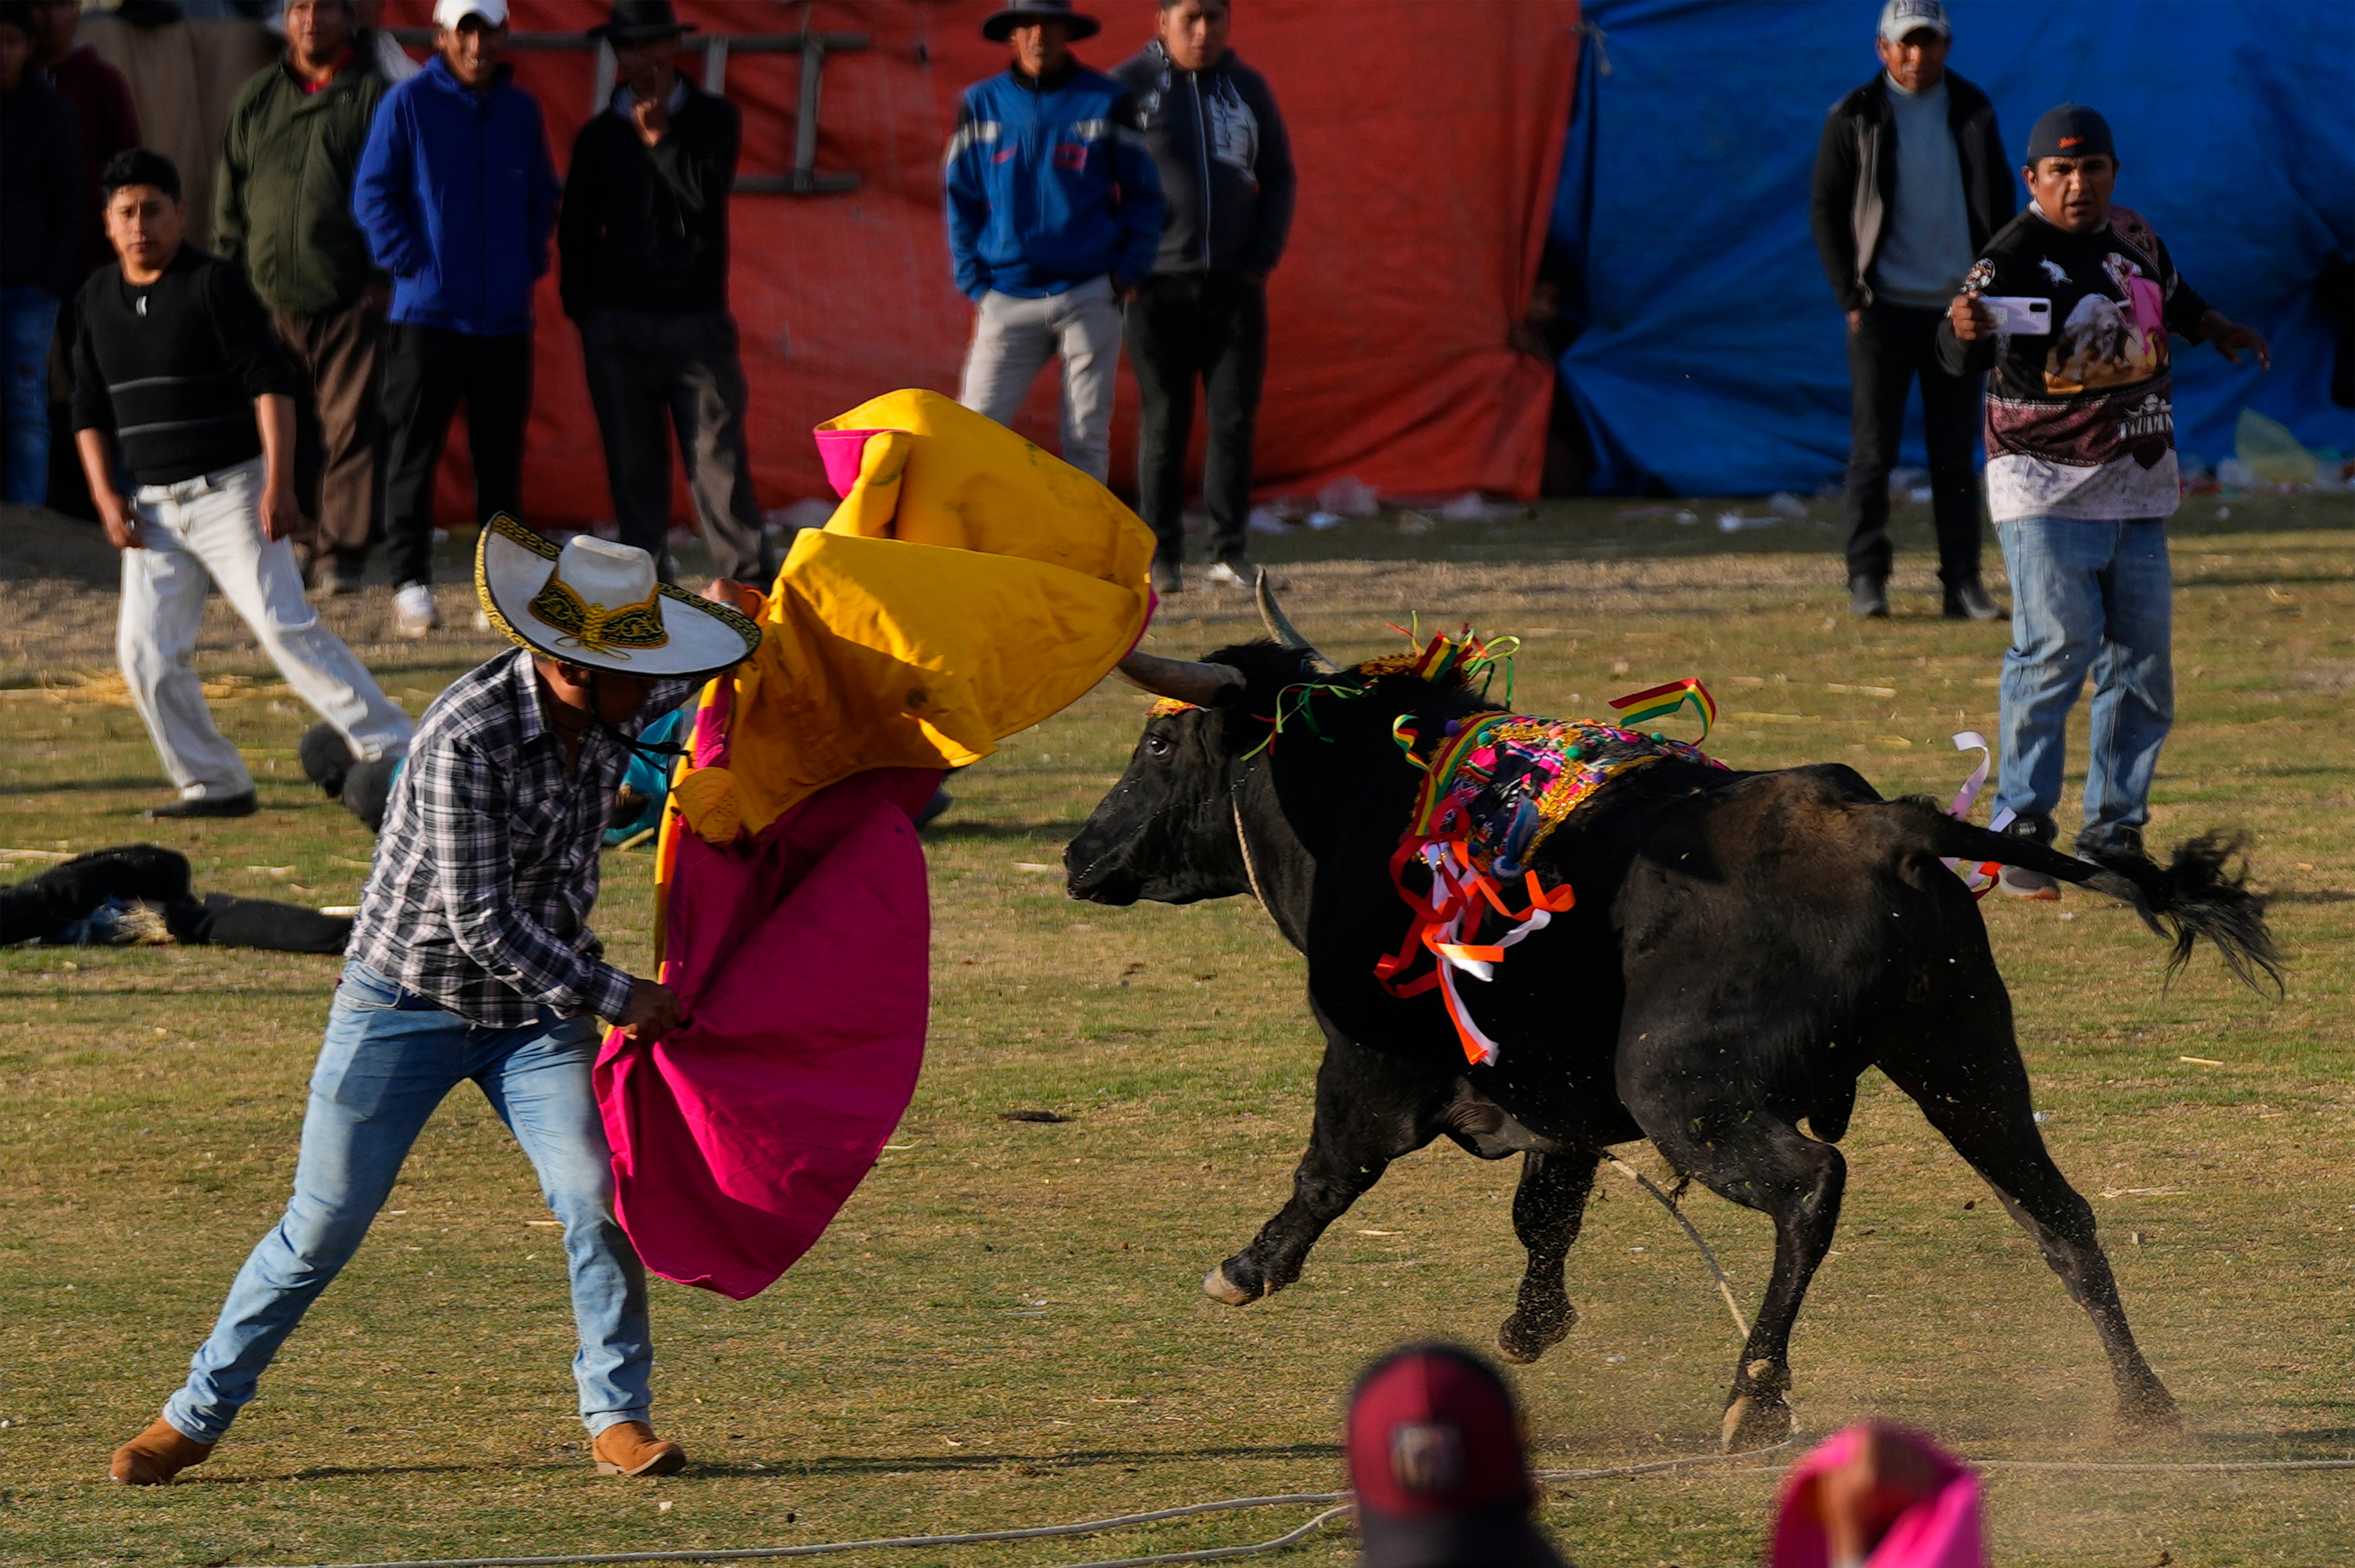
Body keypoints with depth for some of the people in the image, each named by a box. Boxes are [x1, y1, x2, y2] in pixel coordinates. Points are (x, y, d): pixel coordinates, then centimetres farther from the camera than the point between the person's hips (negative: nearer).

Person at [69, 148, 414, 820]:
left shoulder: (214, 283, -7)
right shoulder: (96, 299, 9)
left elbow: (270, 384, -11)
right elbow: (90, 410, 16)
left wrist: (279, 482, -19)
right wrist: (106, 497, 3)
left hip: (230, 493, -6)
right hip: (152, 507, 6)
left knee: (285, 626, -15)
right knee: (145, 651, -3)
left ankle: (394, 751, -13)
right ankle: (215, 784, 10)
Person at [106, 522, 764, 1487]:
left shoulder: (616, 703, -8)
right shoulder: (467, 738, -29)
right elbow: (480, 920, -25)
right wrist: (614, 997, -19)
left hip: (538, 1005, 5)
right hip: (409, 1002, -5)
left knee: (595, 1197, -15)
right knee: (323, 1228, 0)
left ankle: (618, 1417, -2)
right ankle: (197, 1415, 15)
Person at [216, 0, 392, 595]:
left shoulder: (373, 95, 3)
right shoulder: (256, 99, 15)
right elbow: (230, 195, 19)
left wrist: (384, 276, -4)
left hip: (351, 298, -3)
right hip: (271, 295, 3)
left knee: (351, 424, -7)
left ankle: (341, 548, -5)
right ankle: (299, 541, 13)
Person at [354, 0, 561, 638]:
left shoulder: (521, 110, 9)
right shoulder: (408, 105, -3)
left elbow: (544, 195, 19)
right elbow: (373, 195, -3)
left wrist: (531, 261, 7)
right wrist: (408, 262, -10)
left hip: (506, 315, 4)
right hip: (428, 314, -4)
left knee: (501, 455, 8)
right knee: (414, 452, -3)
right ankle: (411, 582, -1)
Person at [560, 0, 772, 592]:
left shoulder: (713, 120, 8)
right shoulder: (600, 136, 11)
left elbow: (706, 193, -8)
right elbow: (575, 232, 15)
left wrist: (658, 138, -7)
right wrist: (584, 313, 8)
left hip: (697, 317, -2)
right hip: (619, 322, 2)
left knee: (718, 455, -9)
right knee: (634, 465, 1)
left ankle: (752, 581, -10)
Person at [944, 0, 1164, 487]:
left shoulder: (1106, 102, 3)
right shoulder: (982, 105, 7)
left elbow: (1143, 196, 9)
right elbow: (961, 202, 12)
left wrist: (1127, 273, -1)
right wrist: (975, 285, 3)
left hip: (1089, 298, -1)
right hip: (1008, 301, 1)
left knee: (1087, 438, 0)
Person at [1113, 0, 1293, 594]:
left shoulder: (1248, 88, 10)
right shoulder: (1128, 88, 0)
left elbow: (1279, 178, 16)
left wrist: (1264, 257, 4)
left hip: (1235, 284, 3)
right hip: (1159, 287, -3)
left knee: (1235, 420, 0)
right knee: (1165, 423, -1)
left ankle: (1229, 550, 6)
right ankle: (1162, 557, 5)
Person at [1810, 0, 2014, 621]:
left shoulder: (1973, 114, 7)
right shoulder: (1855, 120, 0)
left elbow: (2001, 205, 13)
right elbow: (1826, 211, 1)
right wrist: (1851, 297, -6)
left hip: (1957, 306, 2)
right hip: (1885, 307, -2)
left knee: (1956, 450, 4)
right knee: (1873, 448, -5)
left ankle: (1963, 582, 6)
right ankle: (1866, 580, -2)